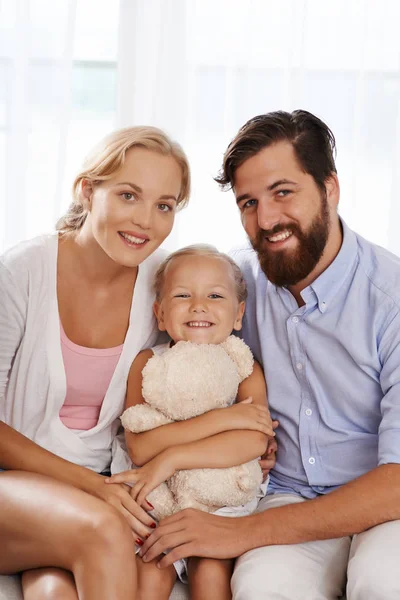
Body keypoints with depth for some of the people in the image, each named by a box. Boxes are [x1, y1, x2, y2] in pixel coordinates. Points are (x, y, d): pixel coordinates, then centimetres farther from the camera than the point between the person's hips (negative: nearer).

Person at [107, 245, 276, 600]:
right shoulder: (148, 363, -3)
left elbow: (255, 441, -21)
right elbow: (139, 447, -16)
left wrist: (171, 458, -27)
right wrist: (221, 418, -24)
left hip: (223, 504, 0)